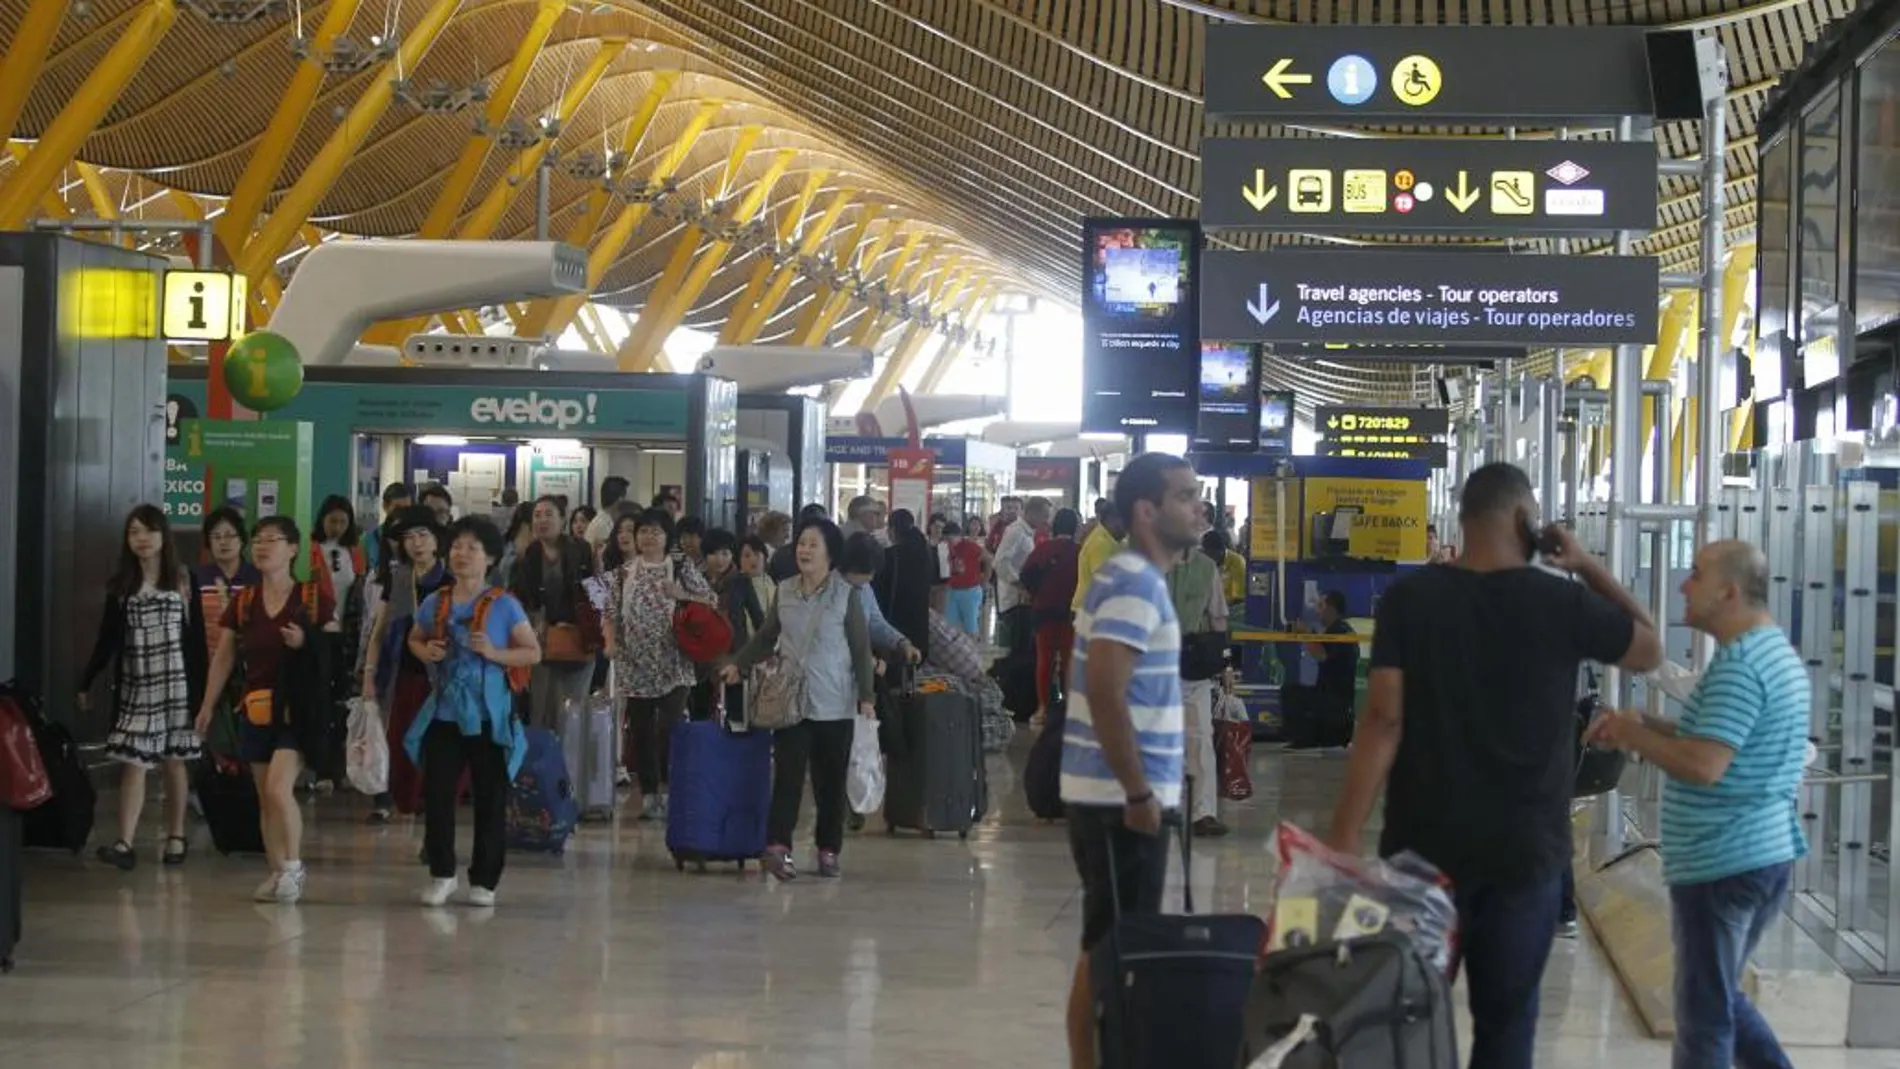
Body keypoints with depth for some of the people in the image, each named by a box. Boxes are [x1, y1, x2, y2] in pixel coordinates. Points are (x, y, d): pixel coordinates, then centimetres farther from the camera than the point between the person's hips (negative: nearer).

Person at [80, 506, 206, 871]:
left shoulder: (184, 581, 3)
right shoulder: (120, 586, 7)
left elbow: (197, 639, 2)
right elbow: (107, 641, 10)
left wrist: (201, 688, -2)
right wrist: (86, 682, 7)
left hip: (176, 685, -1)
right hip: (135, 687, 1)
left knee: (173, 761, 5)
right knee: (133, 762, -7)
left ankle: (175, 837, 17)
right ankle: (125, 844, -14)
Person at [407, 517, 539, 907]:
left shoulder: (503, 605, -5)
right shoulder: (434, 604, 4)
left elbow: (533, 653, -3)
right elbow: (414, 639, 21)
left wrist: (493, 653, -17)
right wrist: (424, 651, -2)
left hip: (488, 716, -2)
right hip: (444, 712, 3)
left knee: (490, 800, 4)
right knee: (436, 795, -1)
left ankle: (484, 881, 14)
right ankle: (442, 874, 13)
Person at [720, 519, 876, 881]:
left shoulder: (847, 595, -3)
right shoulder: (785, 591, 5)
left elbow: (861, 648, -2)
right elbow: (766, 638, 17)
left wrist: (866, 697, -6)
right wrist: (738, 664, 8)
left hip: (834, 705, -2)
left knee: (830, 781, 5)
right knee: (787, 775, -7)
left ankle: (828, 851, 14)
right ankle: (777, 846, -13)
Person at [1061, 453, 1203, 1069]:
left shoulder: (1132, 578, 15)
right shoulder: (1136, 584, -16)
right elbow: (1105, 694, -25)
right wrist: (1139, 794, -21)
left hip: (1116, 795, 10)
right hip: (1121, 799, -10)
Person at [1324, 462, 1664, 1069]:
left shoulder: (1408, 599, -5)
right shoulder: (1564, 603, -6)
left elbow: (1383, 719, -10)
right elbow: (1650, 650, 11)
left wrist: (1345, 836, -9)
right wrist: (1588, 567, 12)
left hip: (1424, 844, 1)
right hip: (1526, 847, -1)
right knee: (1506, 1017, 6)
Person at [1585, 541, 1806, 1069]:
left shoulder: (1738, 665, -19)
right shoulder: (1775, 651, 14)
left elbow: (1703, 765, -28)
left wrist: (1634, 735, -12)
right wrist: (1647, 726, 8)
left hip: (1723, 863, -10)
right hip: (1764, 853, 10)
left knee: (1705, 1015, 0)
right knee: (1722, 999, 22)